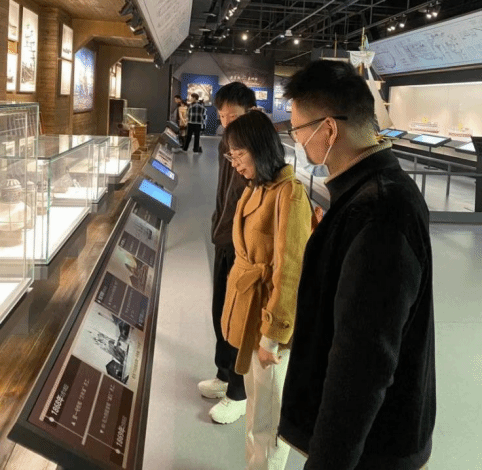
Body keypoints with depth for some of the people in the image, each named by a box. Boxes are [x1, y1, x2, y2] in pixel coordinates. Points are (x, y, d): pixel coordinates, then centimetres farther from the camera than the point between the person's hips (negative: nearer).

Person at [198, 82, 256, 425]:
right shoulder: (226, 147, 5)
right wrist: (218, 230, 17)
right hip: (224, 244, 9)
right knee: (220, 314, 20)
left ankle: (238, 394, 20)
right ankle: (225, 375, 39)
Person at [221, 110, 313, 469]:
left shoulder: (289, 194, -20)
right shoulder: (255, 189, 8)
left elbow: (288, 271, -22)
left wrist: (272, 334, -19)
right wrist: (246, 319, 18)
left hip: (269, 315, -9)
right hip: (247, 308, 9)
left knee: (266, 416, 7)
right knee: (256, 405, 22)